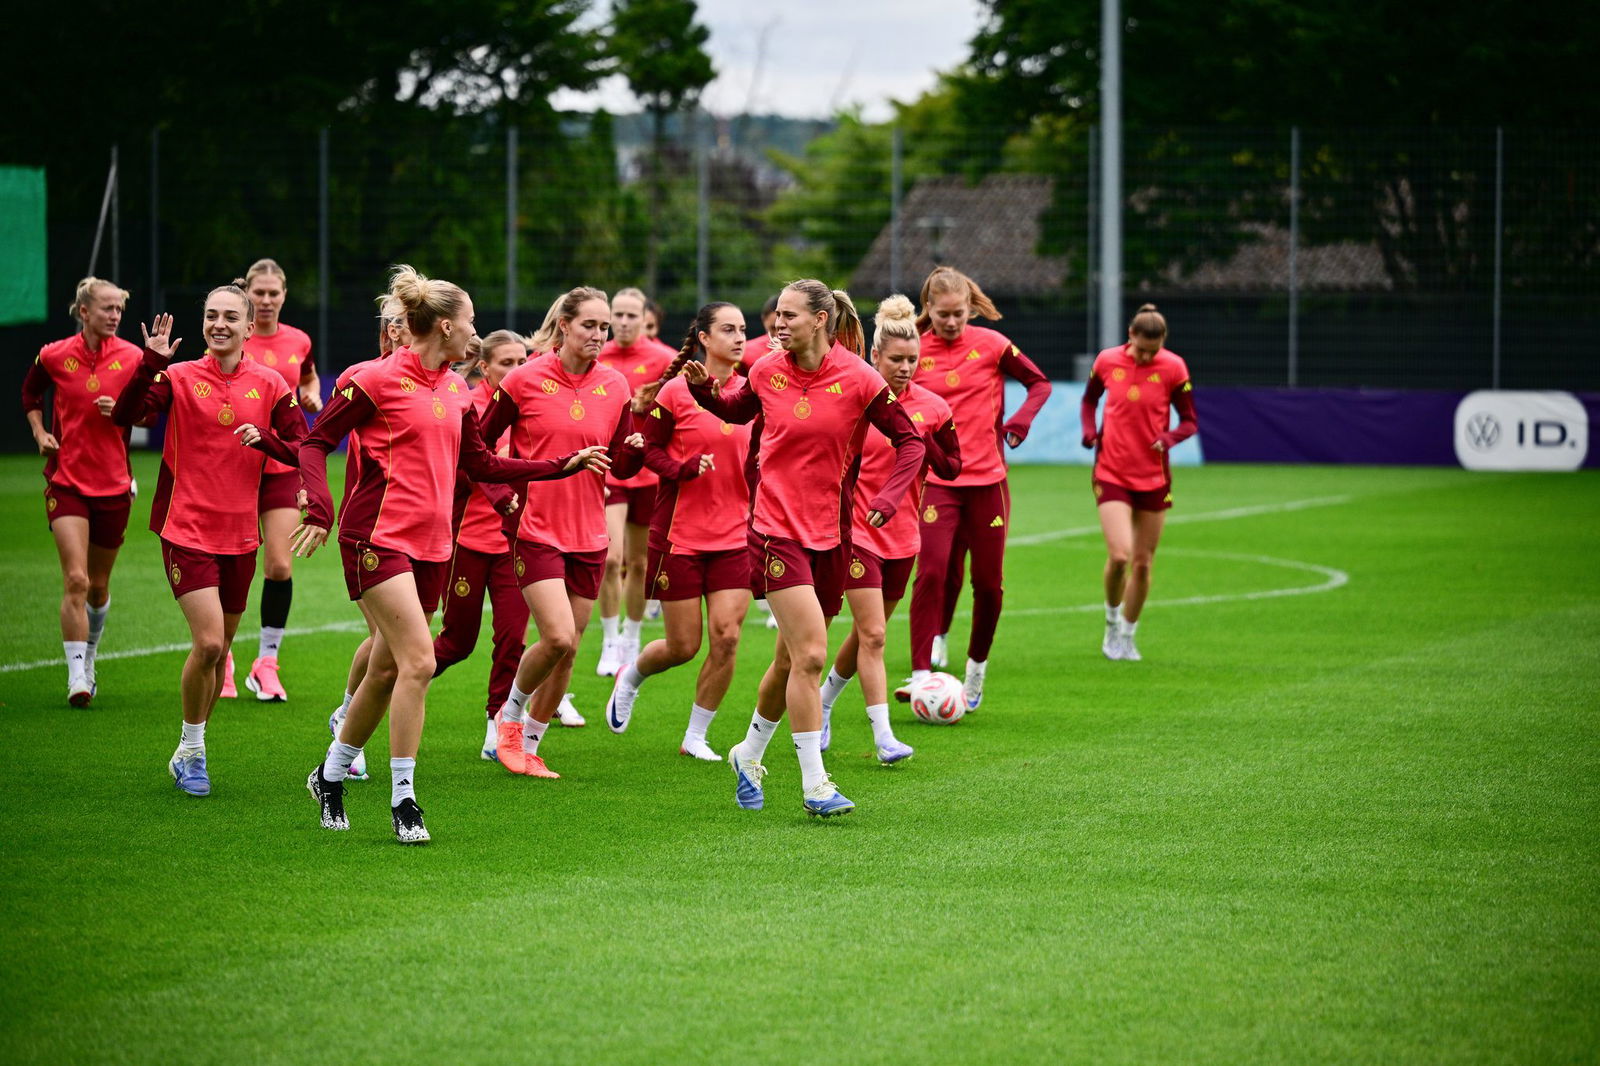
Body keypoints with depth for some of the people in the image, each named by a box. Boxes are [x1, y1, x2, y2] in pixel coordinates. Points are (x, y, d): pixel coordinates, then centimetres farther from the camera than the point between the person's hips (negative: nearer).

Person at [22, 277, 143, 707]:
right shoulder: (54, 356, -3)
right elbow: (30, 394, 17)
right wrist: (40, 433, 3)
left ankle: (89, 657, 38)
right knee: (75, 579, -15)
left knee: (98, 586, 12)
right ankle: (77, 678, -14)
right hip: (67, 482, -2)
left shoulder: (132, 357, -2)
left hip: (114, 485, 2)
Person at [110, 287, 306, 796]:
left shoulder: (269, 385, 3)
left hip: (240, 534, 4)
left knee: (219, 650, 12)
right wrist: (152, 361, -27)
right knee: (208, 643, -16)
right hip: (187, 530, -4)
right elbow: (125, 415, -17)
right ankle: (190, 752, 4)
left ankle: (191, 753, 29)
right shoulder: (179, 377, -4)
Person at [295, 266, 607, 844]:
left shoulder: (456, 390, 13)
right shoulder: (378, 379, -8)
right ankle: (402, 798, -11)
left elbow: (481, 465, 21)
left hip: (431, 544, 7)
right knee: (418, 660, -17)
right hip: (378, 536, -7)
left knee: (387, 671, 10)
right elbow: (316, 441, -6)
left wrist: (564, 465, 19)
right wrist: (319, 506, -22)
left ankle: (330, 775, 29)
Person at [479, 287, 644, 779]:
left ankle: (528, 746, 22)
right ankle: (512, 712, 10)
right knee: (558, 639, -18)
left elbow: (620, 466, 8)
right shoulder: (524, 379, -7)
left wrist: (637, 449, -13)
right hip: (536, 530, -4)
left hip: (589, 535, 4)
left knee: (567, 650, 6)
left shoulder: (615, 386, 4)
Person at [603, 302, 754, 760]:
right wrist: (686, 469, -20)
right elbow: (649, 448, -4)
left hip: (736, 535, 3)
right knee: (684, 645, 2)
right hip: (680, 530, -3)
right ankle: (629, 676, 37)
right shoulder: (676, 392, -9)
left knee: (727, 636, -8)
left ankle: (695, 736, 9)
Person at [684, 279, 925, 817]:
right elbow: (736, 410, 20)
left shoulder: (857, 379, -8)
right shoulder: (767, 372, -2)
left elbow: (909, 440, -1)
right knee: (810, 654, -15)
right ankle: (814, 786, -10)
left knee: (791, 659, 13)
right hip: (778, 527, -1)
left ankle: (750, 755, 38)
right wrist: (703, 389, 0)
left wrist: (884, 501, -12)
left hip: (829, 532, 2)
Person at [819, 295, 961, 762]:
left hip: (903, 536, 4)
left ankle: (823, 704, 38)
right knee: (873, 635, -12)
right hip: (857, 532, -4)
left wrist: (922, 441, -12)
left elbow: (952, 468, 3)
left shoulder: (931, 407, 0)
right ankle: (883, 737, -12)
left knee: (866, 634, 15)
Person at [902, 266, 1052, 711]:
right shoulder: (915, 352, 0)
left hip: (987, 479, 1)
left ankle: (976, 670, 26)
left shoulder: (991, 344, -1)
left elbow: (1040, 383, 9)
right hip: (935, 481, -1)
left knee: (989, 582, 6)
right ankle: (921, 675, -16)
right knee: (931, 571, -16)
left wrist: (1019, 422, -8)